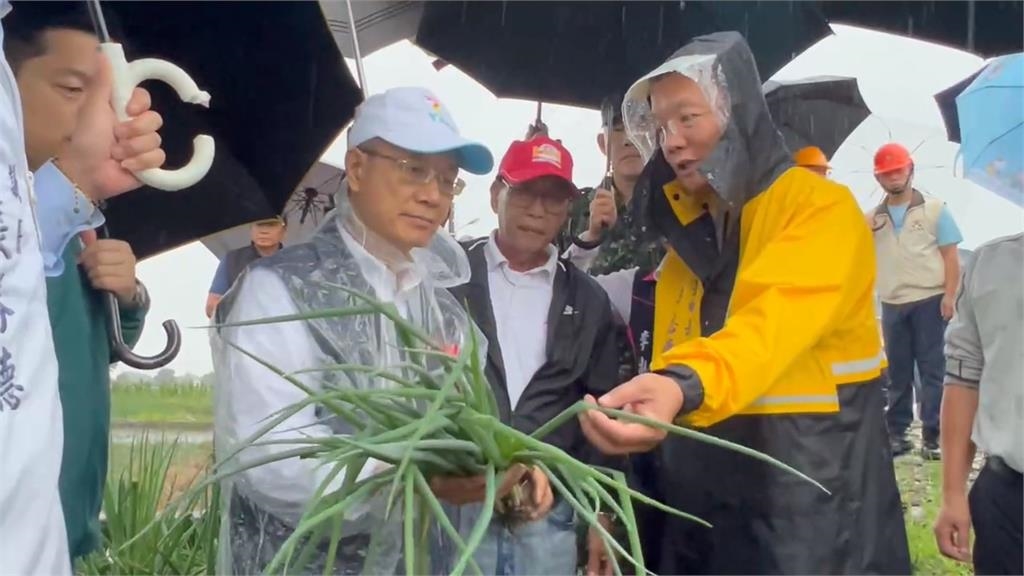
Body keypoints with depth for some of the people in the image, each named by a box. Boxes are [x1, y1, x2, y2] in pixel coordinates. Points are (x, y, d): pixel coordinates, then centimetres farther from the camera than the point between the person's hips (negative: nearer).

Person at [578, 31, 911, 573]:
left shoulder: (823, 209, -12)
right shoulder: (688, 232, 9)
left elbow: (772, 324, -31)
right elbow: (676, 353, 9)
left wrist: (684, 386, -47)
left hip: (813, 499, -6)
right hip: (703, 491, 6)